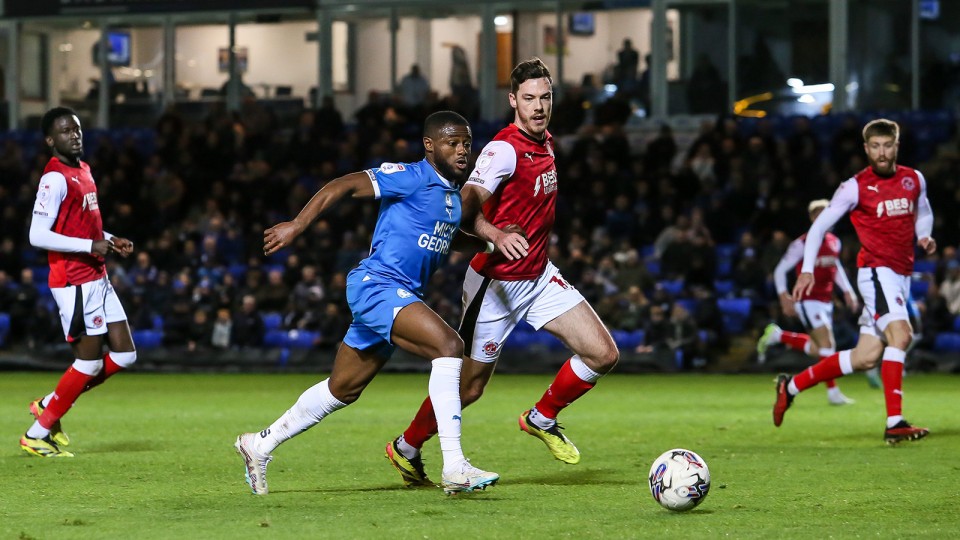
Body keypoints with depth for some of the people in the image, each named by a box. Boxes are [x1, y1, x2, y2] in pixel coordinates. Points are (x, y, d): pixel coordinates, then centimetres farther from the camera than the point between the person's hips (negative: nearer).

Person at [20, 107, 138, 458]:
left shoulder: (83, 170, 13)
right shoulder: (55, 178, -15)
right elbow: (38, 236, -21)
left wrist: (110, 241, 9)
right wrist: (90, 246, -21)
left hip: (97, 279, 9)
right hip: (74, 282, -9)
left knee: (124, 355, 8)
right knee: (90, 361, -5)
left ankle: (49, 405, 19)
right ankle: (37, 434, 7)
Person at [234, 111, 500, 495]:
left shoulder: (454, 192, 15)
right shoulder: (412, 178, -12)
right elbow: (344, 186, -14)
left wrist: (488, 244, 21)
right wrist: (297, 226, -20)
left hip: (401, 296, 10)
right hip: (377, 285, -10)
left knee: (342, 390, 17)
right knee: (448, 345, -26)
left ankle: (259, 445, 33)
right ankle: (454, 468, -29)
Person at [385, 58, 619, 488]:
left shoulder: (546, 142, 5)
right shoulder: (505, 148, -21)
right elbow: (466, 209, -34)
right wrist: (497, 237, -52)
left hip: (540, 276, 7)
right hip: (496, 283, -7)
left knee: (603, 355, -5)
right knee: (468, 387, 2)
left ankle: (541, 419, 17)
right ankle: (406, 448, 26)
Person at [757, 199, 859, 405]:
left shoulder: (834, 242, 8)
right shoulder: (802, 244, -13)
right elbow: (780, 270, -9)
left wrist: (847, 291, 16)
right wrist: (785, 297, -17)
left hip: (826, 301, 8)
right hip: (808, 301, -8)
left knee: (818, 350, 12)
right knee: (826, 345, -16)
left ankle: (777, 336, 26)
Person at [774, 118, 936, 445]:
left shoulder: (914, 180, 8)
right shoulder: (856, 187, -6)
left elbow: (924, 213, 26)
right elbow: (820, 224, -1)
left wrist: (924, 236, 3)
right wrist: (807, 270, -9)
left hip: (902, 276, 6)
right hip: (875, 270, -6)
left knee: (866, 357, 5)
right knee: (900, 333, -27)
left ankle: (792, 386, 20)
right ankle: (894, 424, -30)